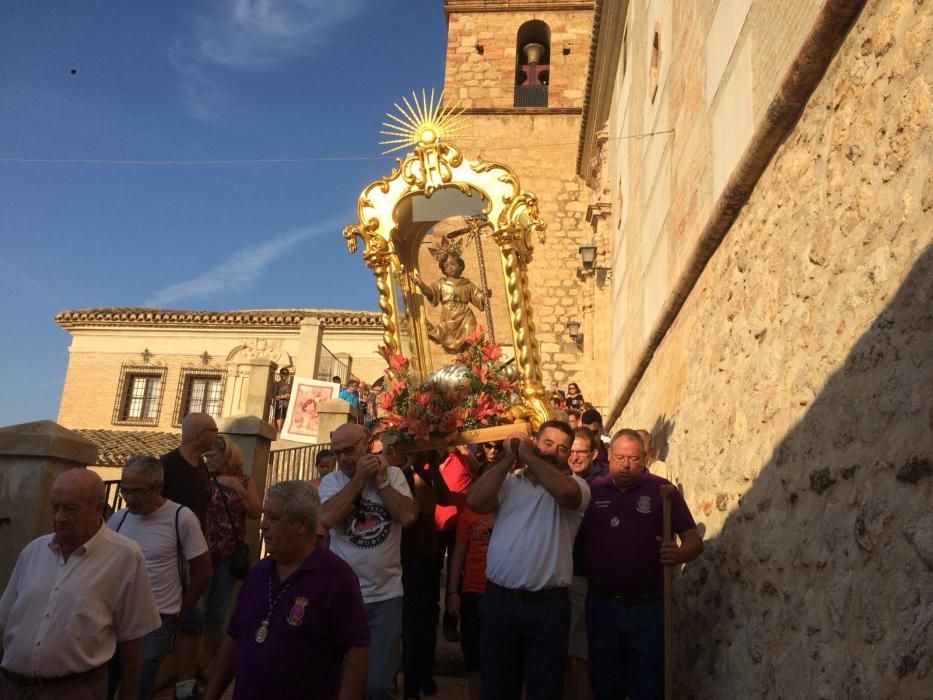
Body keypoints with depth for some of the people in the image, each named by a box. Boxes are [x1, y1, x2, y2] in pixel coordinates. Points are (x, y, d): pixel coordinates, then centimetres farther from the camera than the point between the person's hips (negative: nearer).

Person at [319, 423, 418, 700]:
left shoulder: (393, 474, 1)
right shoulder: (331, 481, -1)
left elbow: (408, 517, -13)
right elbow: (326, 519, -19)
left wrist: (379, 480, -10)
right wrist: (359, 478, -15)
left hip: (386, 594, 0)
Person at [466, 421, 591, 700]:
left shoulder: (575, 484, 1)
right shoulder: (509, 482, 7)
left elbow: (564, 492, -23)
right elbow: (475, 501, -10)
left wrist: (528, 455, -13)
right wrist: (508, 458, -7)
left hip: (548, 605, -2)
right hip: (499, 600, 2)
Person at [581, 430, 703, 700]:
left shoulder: (662, 490, -3)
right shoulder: (591, 490, 2)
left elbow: (694, 540, -4)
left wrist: (679, 554, -25)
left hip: (648, 608, -2)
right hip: (601, 606, 2)